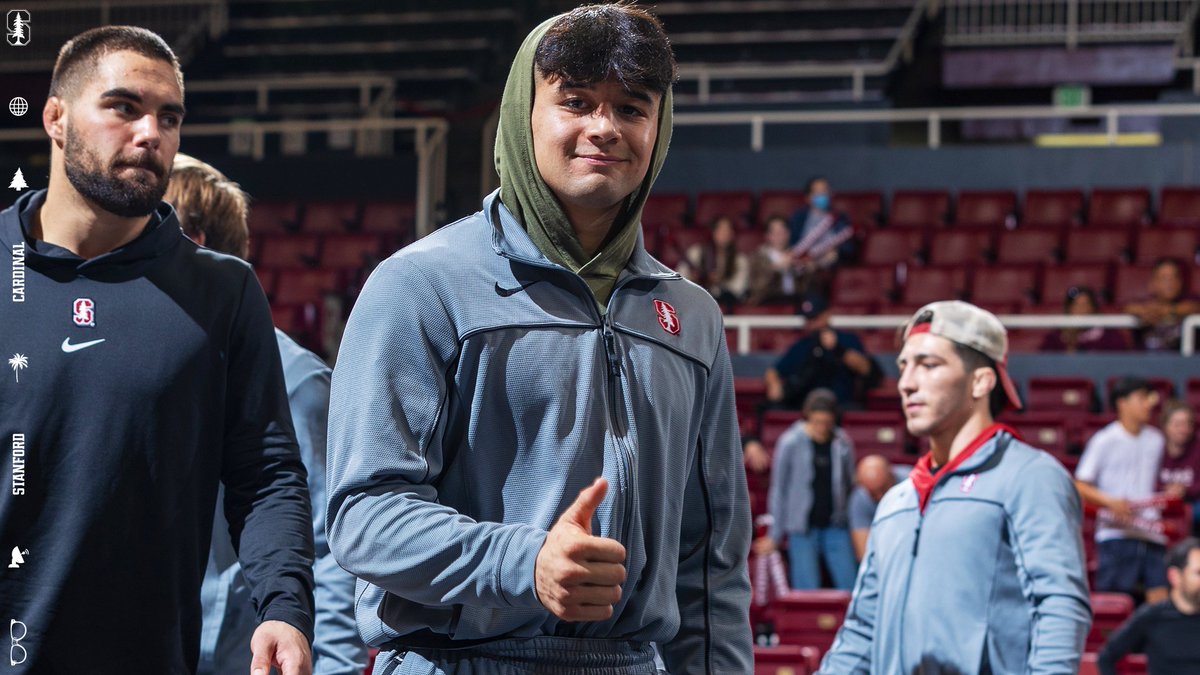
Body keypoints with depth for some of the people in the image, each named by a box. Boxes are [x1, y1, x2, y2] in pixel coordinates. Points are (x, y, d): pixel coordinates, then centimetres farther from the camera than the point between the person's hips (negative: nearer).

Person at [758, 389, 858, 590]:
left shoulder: (843, 444, 1)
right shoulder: (790, 443, -6)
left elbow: (850, 485, 10)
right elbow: (778, 489, 0)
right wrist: (775, 534, 1)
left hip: (835, 526, 2)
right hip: (803, 528, -2)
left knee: (850, 587, -1)